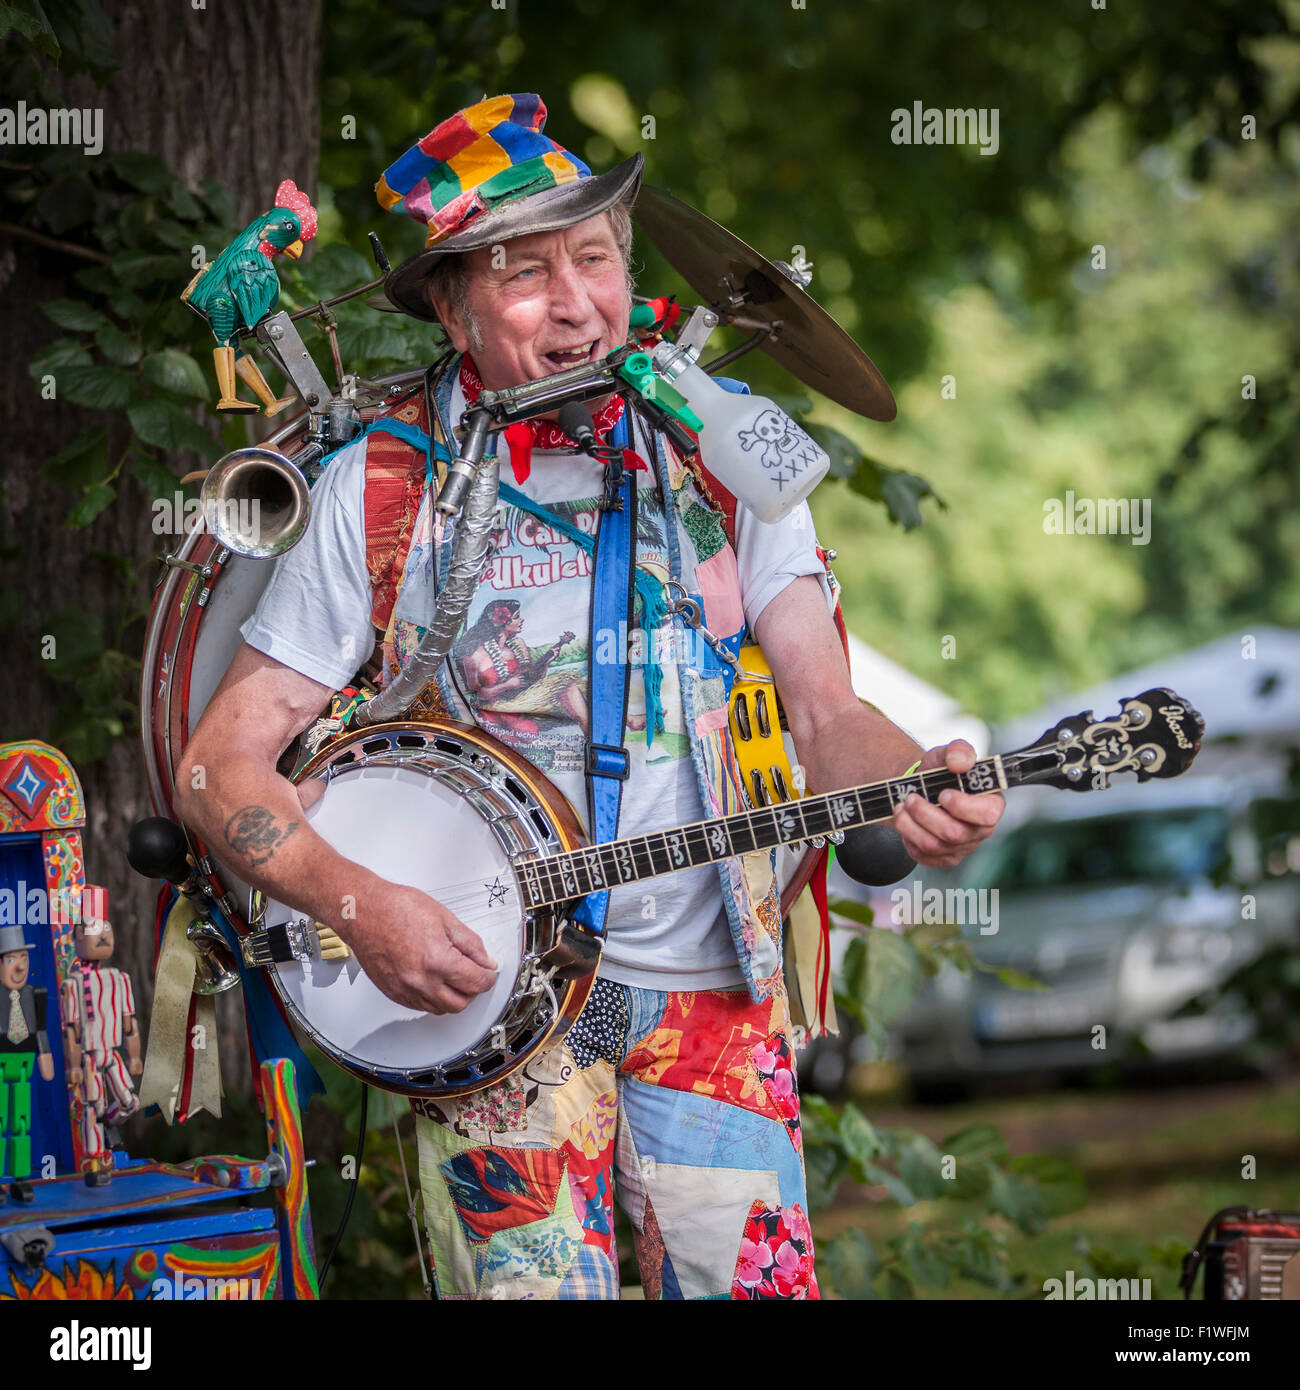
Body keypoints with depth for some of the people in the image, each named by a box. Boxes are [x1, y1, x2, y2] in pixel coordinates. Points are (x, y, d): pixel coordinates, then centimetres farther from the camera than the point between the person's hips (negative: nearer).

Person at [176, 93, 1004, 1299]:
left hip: (710, 986, 2)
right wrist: (358, 905, -19)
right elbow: (221, 761, -2)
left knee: (752, 1280, -3)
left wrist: (914, 790, -21)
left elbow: (825, 712, 1)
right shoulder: (377, 492, -2)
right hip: (481, 992, -2)